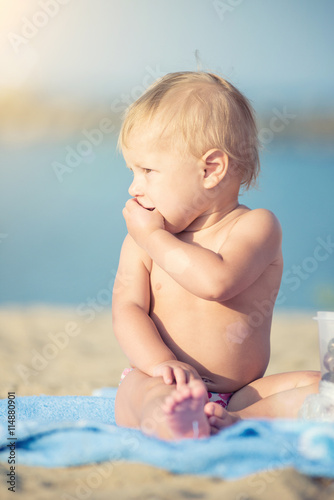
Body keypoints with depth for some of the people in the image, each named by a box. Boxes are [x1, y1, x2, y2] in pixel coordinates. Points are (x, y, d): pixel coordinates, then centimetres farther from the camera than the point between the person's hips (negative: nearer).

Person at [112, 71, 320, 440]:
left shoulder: (256, 225, -2)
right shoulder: (141, 242, 10)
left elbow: (215, 281, -21)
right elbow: (127, 310, -3)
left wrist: (153, 237, -11)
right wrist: (161, 363, -22)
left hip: (241, 393, 0)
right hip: (169, 389, 1)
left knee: (320, 385, -23)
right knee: (139, 388, -32)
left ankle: (232, 421, -46)